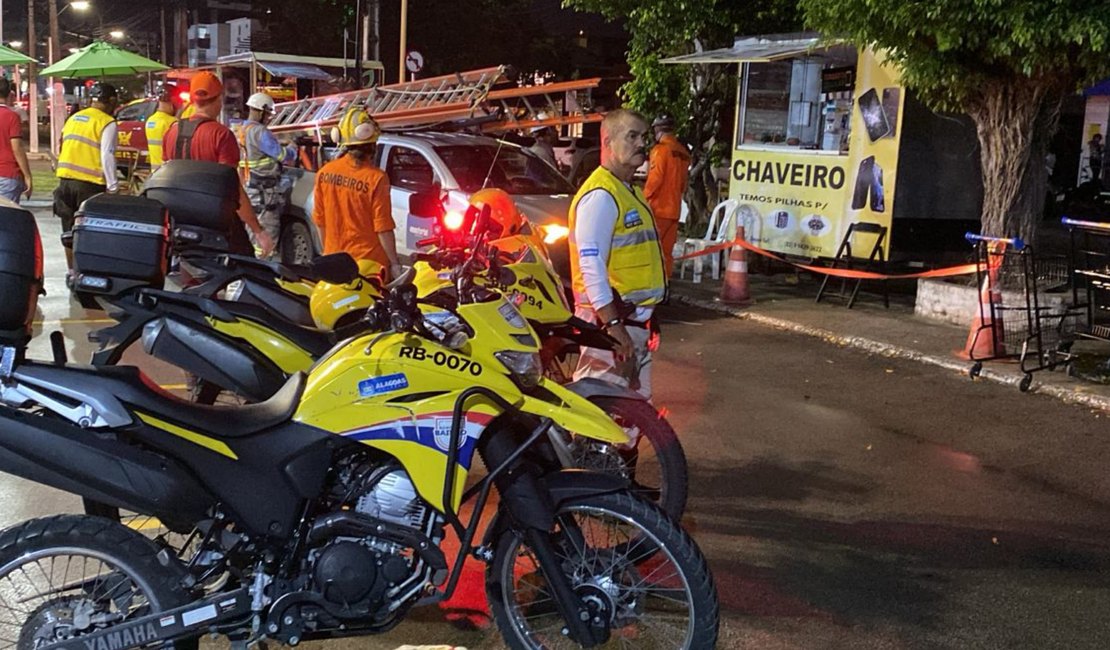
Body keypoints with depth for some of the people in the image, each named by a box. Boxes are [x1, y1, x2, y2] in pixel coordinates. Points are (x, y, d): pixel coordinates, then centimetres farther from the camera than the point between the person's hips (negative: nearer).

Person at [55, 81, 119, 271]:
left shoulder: (73, 118, 16)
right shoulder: (107, 122, -7)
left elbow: (62, 150, 18)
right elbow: (107, 156, -13)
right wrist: (113, 186, -10)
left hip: (65, 179, 7)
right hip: (90, 184, -7)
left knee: (70, 230, 12)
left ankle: (72, 271, 18)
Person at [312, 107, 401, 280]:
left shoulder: (324, 173, -1)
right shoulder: (376, 178, -17)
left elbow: (319, 219, 7)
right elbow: (383, 228, -15)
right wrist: (395, 263, -7)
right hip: (369, 261, -5)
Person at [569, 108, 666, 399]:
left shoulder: (630, 192, 18)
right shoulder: (600, 195, -15)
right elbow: (590, 264, -22)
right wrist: (612, 324, -26)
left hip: (636, 318, 10)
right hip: (609, 319, -10)